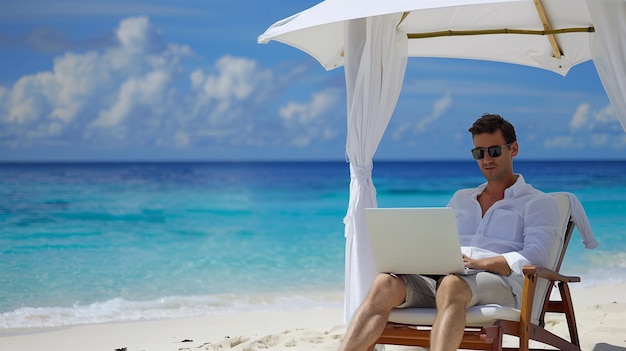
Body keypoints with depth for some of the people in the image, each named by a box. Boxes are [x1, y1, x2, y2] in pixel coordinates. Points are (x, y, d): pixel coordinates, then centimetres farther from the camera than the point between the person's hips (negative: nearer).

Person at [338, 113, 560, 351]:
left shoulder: (539, 203, 14)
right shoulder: (461, 198, 32)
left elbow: (534, 257, -3)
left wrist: (479, 263, -18)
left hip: (499, 281, -4)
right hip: (439, 277, 5)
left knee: (450, 285, -41)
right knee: (386, 283, -27)